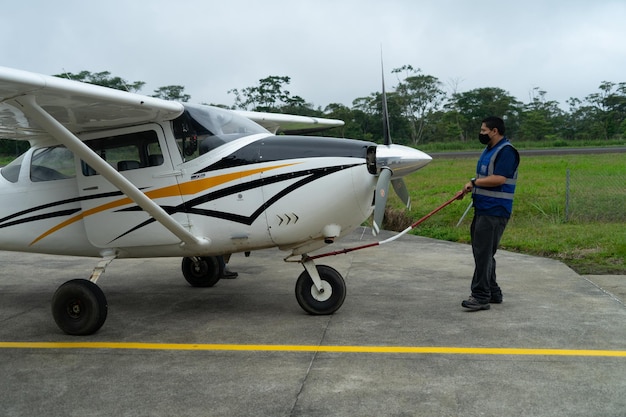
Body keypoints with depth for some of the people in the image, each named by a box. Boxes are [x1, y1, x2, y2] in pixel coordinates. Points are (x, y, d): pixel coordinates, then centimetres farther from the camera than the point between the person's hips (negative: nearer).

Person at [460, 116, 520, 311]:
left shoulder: (506, 151, -13)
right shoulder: (489, 150, 19)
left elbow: (499, 179, -23)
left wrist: (474, 182, -14)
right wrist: (469, 188, 11)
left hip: (494, 212, -10)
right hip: (483, 209, 10)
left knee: (483, 253, -11)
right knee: (481, 252, 14)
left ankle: (481, 296, -7)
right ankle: (493, 292, 24)